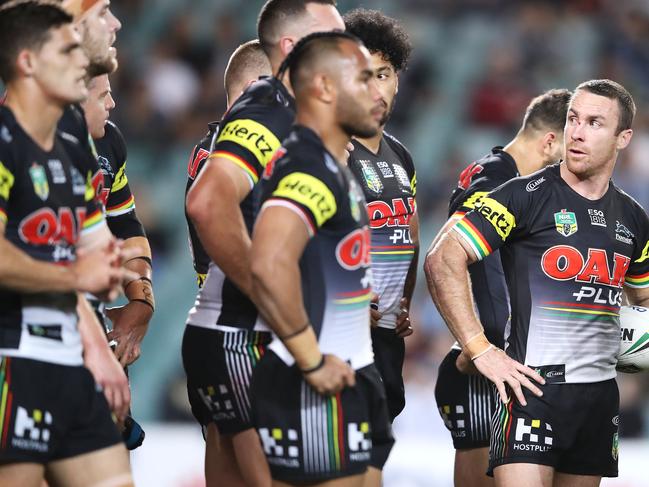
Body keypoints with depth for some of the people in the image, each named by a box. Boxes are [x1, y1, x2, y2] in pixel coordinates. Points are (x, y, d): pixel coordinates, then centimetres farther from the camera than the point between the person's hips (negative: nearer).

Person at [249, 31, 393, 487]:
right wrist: (311, 362, -25)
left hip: (348, 379, 10)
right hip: (316, 391, -10)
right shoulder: (311, 168, -18)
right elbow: (270, 264, -34)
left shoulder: (334, 167, 15)